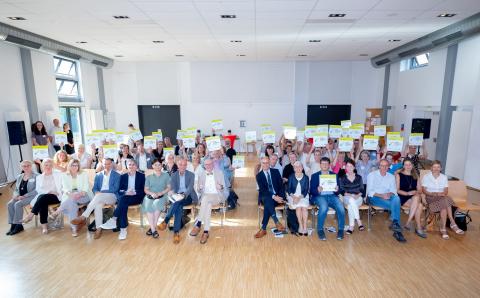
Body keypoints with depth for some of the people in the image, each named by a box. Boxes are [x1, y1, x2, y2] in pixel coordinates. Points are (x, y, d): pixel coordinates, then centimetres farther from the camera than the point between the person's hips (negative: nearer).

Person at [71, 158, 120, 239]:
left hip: (112, 196, -3)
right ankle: (99, 228, -31)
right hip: (100, 197, 3)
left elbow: (115, 188, -5)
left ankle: (83, 217, -33)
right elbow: (94, 188, 13)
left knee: (99, 196, -35)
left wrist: (101, 192, -15)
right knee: (98, 204, -33)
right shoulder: (98, 175, 20)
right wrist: (96, 192, -12)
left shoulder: (117, 175, 8)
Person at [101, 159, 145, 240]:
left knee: (123, 199, -35)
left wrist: (134, 192, -17)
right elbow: (119, 190, 10)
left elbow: (143, 190, 1)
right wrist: (126, 192, -13)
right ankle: (123, 229, -36)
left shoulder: (141, 176, 9)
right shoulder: (123, 176, 19)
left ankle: (113, 219, -33)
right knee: (123, 205, -34)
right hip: (124, 197, 3)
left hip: (136, 197, -2)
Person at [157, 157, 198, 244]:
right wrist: (172, 192, -26)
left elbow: (190, 188, -10)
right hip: (177, 196, 2)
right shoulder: (173, 175, 12)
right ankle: (176, 232, -34)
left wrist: (184, 195, -31)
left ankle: (165, 221, -31)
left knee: (178, 202, -36)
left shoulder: (191, 175, 5)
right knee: (179, 207, -34)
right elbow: (173, 188, 1)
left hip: (188, 197, -1)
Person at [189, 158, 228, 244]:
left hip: (217, 197, -1)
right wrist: (200, 188, -11)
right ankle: (206, 231, -38)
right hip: (205, 197, 2)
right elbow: (199, 191, 14)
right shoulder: (201, 175, 15)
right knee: (208, 205, -35)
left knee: (206, 198, -35)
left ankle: (198, 224, -33)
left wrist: (221, 187, -18)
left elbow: (224, 187, 6)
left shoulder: (219, 173, 11)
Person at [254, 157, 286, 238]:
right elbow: (262, 190, -9)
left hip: (278, 196, 0)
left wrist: (279, 196, -14)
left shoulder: (276, 171, 8)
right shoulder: (259, 175, 3)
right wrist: (273, 197, -23)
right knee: (268, 200, -36)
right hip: (266, 197, 0)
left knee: (267, 205, -31)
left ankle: (263, 229, -25)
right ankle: (277, 222, -29)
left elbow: (281, 185, 3)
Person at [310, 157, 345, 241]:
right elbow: (311, 190, 2)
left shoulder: (334, 175, 17)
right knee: (324, 207, -34)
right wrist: (317, 190, -20)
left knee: (341, 208, -27)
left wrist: (337, 189, -12)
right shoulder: (315, 176, 11)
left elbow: (339, 188, 12)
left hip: (332, 196, 2)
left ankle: (341, 230, -7)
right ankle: (320, 230, -17)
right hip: (320, 196, -2)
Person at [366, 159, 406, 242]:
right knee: (395, 205, -30)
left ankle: (395, 223, -34)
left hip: (387, 197, 4)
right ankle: (397, 229, -28)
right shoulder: (372, 175, 3)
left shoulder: (391, 177, 17)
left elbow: (393, 191, 8)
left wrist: (389, 194, -16)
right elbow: (370, 191, -5)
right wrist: (381, 195, -21)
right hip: (374, 198, -4)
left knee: (396, 198, -32)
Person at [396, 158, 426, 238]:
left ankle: (408, 222, -28)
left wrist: (416, 192, -9)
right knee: (419, 205, -31)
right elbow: (397, 190, -3)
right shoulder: (399, 175, 4)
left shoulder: (415, 175, 19)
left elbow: (419, 189, 14)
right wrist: (408, 193, -18)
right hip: (403, 197, -4)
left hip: (415, 196, 4)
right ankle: (419, 228, -24)